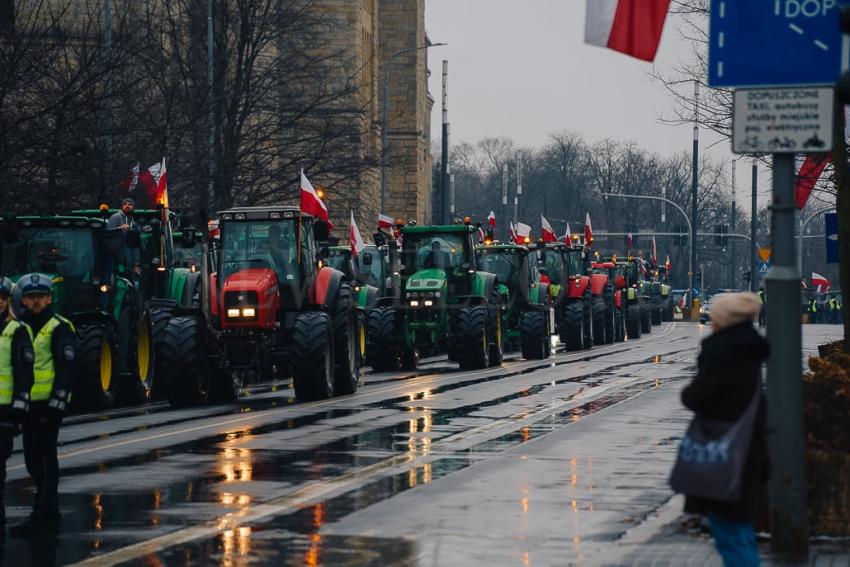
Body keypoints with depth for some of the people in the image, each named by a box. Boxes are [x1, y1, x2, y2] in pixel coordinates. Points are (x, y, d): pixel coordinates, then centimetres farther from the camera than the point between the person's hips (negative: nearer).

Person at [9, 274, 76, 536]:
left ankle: (44, 514, -7)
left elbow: (66, 368, -11)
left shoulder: (59, 328, -6)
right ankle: (46, 510, 22)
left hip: (48, 405, -8)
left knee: (44, 458, -8)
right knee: (32, 458, 12)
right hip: (27, 404, 8)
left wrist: (57, 402, -18)